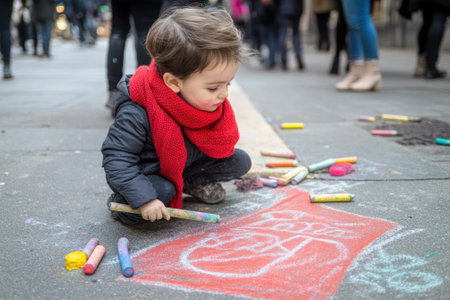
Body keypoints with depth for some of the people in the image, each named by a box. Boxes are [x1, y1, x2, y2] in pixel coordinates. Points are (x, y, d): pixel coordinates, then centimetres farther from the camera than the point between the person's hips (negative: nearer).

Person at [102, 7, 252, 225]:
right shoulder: (137, 114, -36)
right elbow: (116, 157, -34)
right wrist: (144, 199, -39)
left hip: (186, 162, 6)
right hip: (148, 172, -6)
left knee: (240, 162, -2)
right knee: (162, 191, -38)